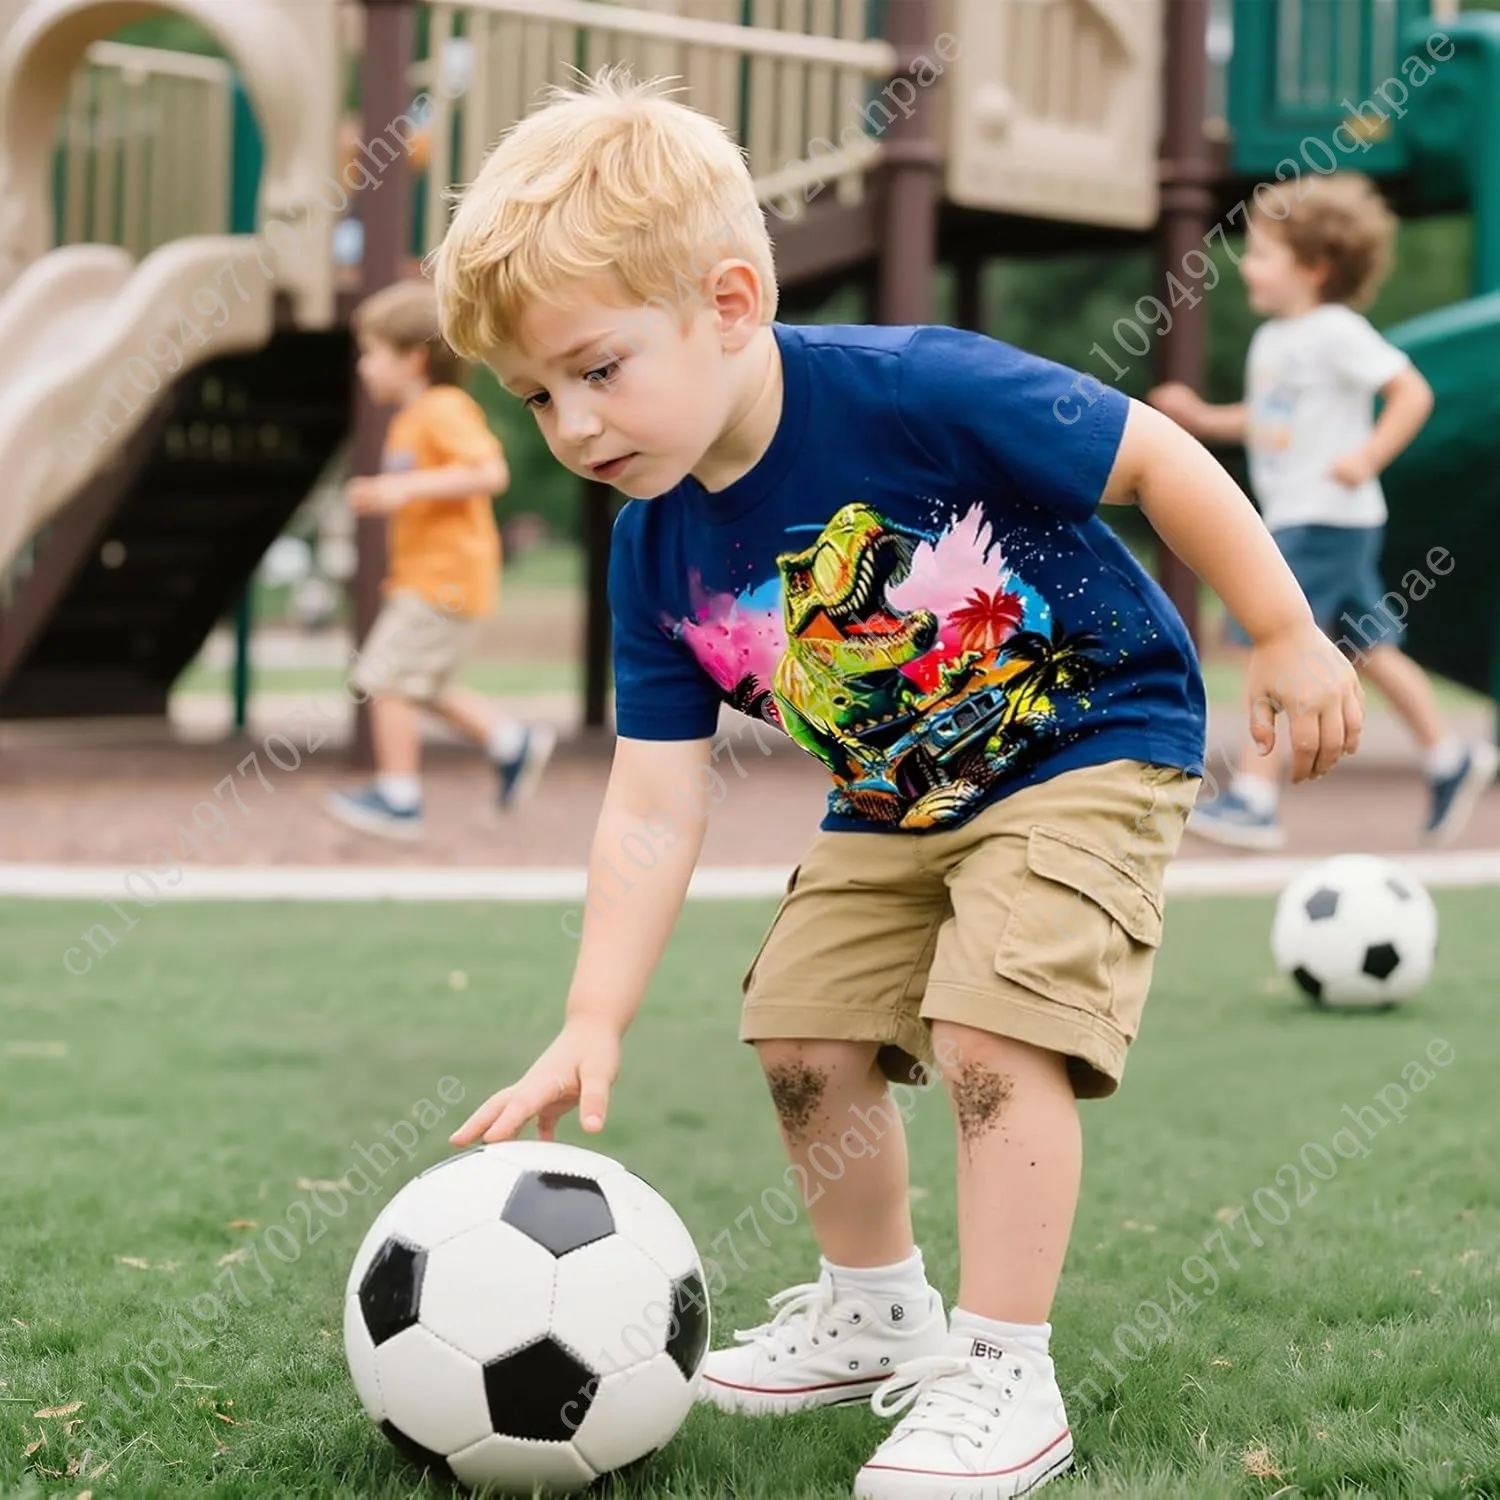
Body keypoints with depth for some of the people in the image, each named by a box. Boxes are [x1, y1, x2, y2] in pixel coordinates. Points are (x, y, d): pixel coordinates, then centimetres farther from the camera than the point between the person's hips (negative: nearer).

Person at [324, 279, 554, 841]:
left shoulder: (443, 411, -14)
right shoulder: (412, 418, 16)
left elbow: (491, 473, -26)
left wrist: (409, 487, -29)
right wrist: (380, 495, 15)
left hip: (445, 577, -10)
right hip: (421, 573, 10)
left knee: (387, 679, -8)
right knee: (421, 685, 17)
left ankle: (398, 799, -2)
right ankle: (514, 743, 22)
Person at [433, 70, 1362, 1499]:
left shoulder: (911, 390, -30)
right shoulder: (655, 551, -10)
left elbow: (1154, 458, -20)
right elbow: (653, 809, -9)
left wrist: (1287, 638, -14)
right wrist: (591, 1028, -16)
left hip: (1092, 745, -7)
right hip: (895, 804, 7)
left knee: (986, 1030, -21)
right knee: (801, 1027, 8)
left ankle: (1005, 1378, -9)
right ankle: (875, 1312, 31)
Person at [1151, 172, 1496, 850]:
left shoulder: (1338, 332, -13)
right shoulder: (1271, 338, 13)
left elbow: (1412, 393, -15)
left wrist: (1368, 458, -24)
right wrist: (1204, 418, 14)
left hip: (1328, 520, -9)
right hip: (1293, 518, 9)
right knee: (1367, 648, 15)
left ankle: (1253, 796, -10)